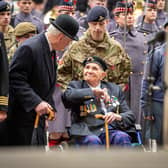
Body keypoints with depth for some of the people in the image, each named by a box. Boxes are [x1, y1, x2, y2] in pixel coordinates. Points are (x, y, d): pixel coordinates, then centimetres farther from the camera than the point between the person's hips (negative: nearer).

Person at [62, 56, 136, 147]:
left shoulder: (114, 89, 23)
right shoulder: (76, 85, 18)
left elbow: (130, 116, 17)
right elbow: (67, 96, -8)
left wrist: (118, 117, -6)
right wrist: (93, 92, -13)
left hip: (110, 131, 2)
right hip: (85, 133, -2)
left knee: (122, 137, -31)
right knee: (93, 141, -36)